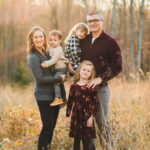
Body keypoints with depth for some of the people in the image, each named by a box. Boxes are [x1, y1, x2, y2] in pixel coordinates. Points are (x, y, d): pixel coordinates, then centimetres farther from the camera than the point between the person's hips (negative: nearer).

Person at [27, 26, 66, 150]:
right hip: (44, 96, -8)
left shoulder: (46, 53, 12)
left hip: (54, 95, 8)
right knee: (47, 126, -7)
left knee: (52, 125, 13)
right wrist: (60, 79, -12)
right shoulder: (33, 57, -12)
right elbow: (40, 78, -18)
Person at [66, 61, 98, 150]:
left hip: (88, 117, -2)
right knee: (76, 140, 10)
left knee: (89, 142, 0)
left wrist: (91, 117, -10)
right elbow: (70, 102, 7)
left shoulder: (91, 87, -3)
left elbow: (95, 103, -4)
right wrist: (67, 117, 5)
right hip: (76, 117, 2)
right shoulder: (74, 86, 2)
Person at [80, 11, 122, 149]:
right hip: (83, 85, 5)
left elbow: (117, 67, -9)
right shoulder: (84, 40, 10)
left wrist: (100, 78, -17)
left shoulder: (111, 42, -6)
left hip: (101, 87, -5)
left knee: (102, 120, -3)